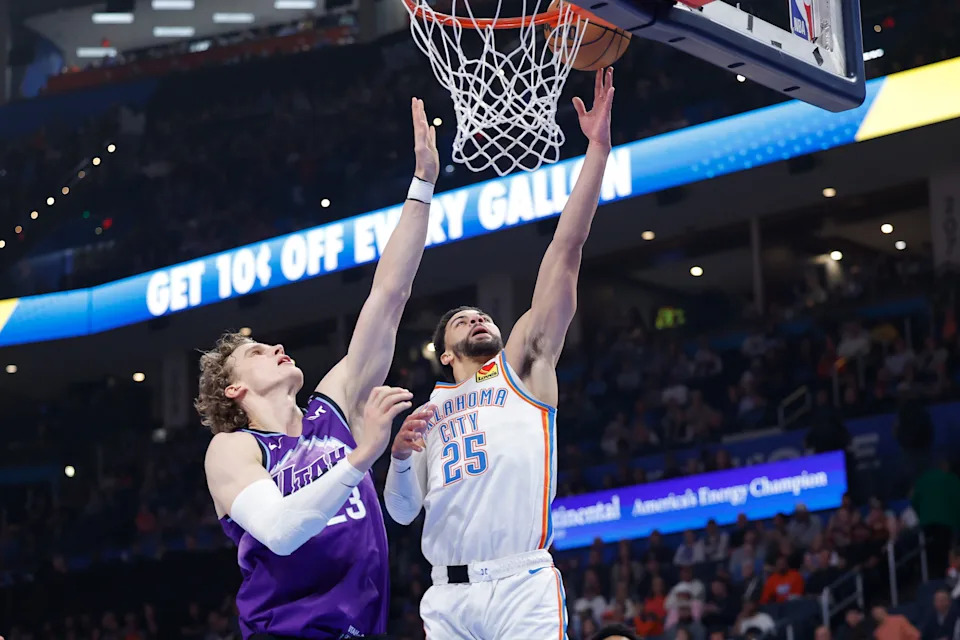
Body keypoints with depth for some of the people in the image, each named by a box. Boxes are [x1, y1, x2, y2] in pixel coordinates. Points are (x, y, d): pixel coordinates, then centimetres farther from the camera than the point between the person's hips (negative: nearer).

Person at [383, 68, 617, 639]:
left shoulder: (523, 367, 15)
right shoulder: (429, 410, 24)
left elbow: (567, 250, 8)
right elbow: (402, 511, 17)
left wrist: (597, 148, 2)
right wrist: (400, 457, -5)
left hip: (522, 585, -3)